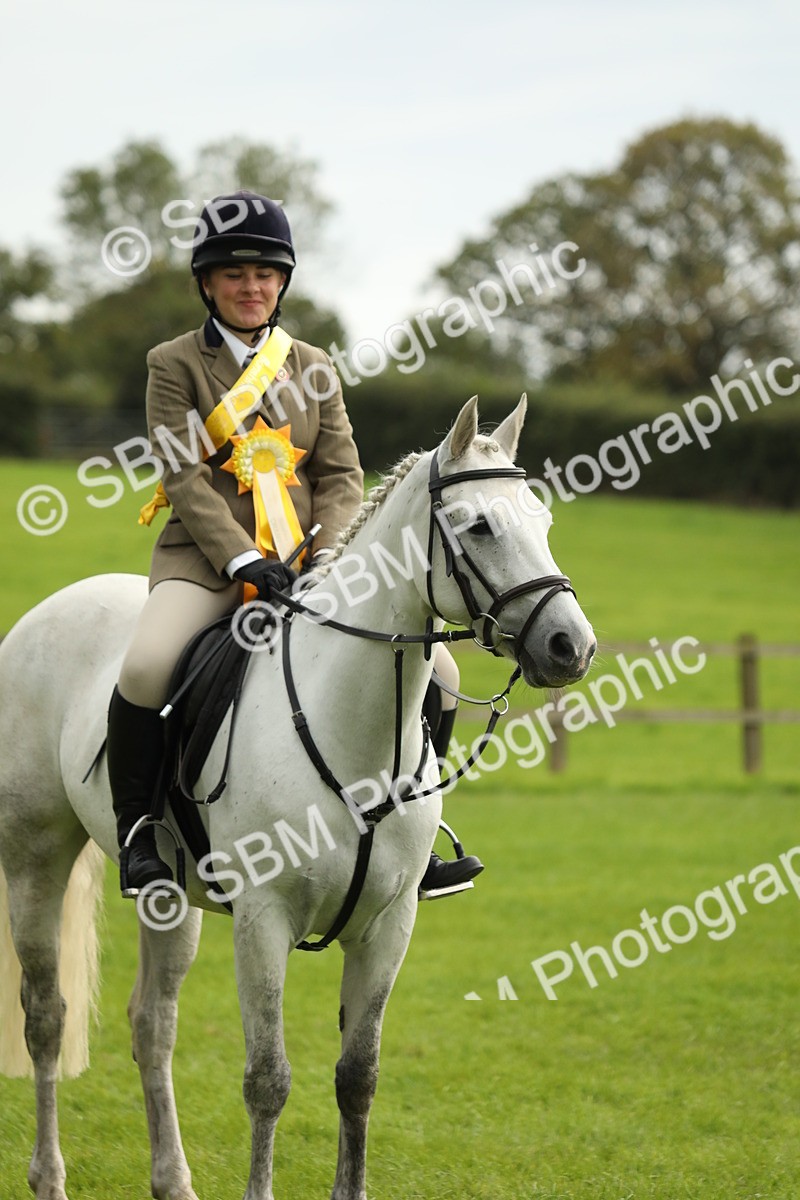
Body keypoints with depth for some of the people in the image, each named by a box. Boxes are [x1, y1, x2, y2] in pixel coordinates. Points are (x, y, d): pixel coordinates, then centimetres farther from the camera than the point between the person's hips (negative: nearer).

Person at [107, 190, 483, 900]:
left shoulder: (314, 368, 16)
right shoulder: (175, 364, 3)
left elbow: (342, 474, 8)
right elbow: (185, 479, -7)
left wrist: (328, 555, -11)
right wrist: (244, 559, -20)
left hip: (304, 561, 4)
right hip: (206, 556, -4)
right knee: (147, 666, -34)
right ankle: (138, 832, -13)